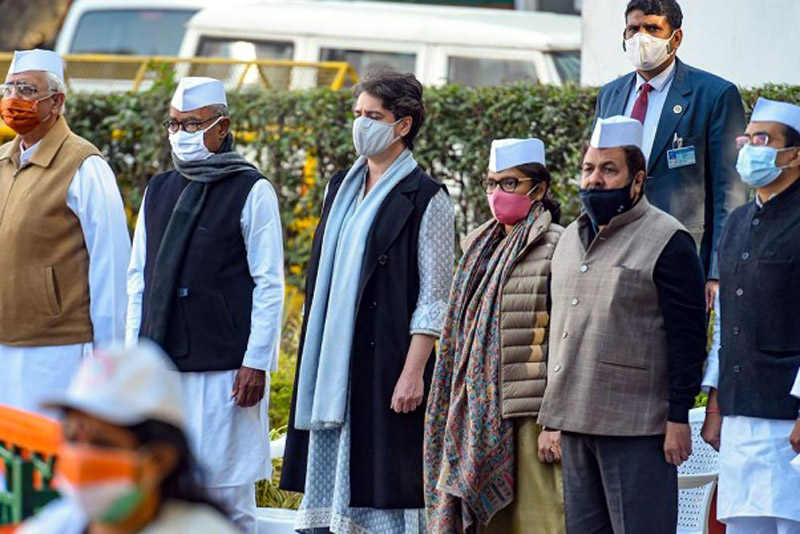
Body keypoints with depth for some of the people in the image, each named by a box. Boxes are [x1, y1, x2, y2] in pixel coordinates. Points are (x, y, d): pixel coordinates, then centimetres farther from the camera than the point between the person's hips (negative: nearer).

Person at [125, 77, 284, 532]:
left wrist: (256, 362, -10)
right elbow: (139, 278, 17)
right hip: (160, 367, 5)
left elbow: (269, 285, -5)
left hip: (224, 370, -5)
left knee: (227, 494, -3)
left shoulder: (251, 192, -2)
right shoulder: (159, 191, 14)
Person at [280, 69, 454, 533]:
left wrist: (413, 372, -16)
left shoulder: (425, 199, -7)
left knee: (385, 479, -6)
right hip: (334, 364, 7)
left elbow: (434, 299, -10)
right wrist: (314, 360, 16)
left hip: (386, 364, -7)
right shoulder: (343, 187, 15)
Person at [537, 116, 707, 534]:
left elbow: (687, 338, -10)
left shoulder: (667, 242, -6)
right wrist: (554, 419, 20)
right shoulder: (572, 238, 18)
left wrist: (678, 418, -15)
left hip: (636, 428, -8)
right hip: (576, 421, 8)